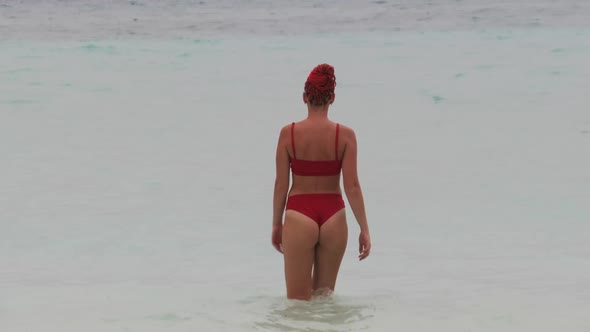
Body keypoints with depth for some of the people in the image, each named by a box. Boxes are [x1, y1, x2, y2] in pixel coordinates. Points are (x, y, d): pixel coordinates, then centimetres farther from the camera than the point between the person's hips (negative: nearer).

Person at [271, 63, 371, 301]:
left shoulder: (288, 133, -5)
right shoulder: (345, 135, -5)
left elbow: (281, 185, -2)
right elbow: (352, 186, -7)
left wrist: (276, 224, 10)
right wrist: (364, 229, 0)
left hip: (299, 216, -1)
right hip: (333, 217, 2)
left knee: (297, 300, 4)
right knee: (325, 294, 18)